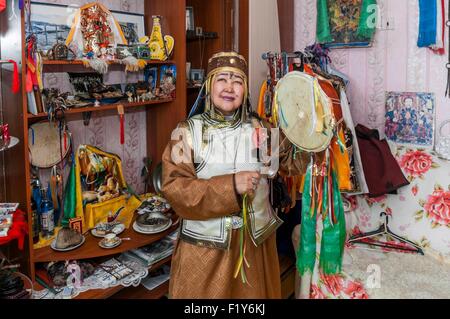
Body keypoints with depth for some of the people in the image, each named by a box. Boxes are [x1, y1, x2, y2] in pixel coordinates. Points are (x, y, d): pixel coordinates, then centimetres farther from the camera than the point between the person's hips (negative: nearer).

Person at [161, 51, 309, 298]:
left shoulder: (259, 128, 1)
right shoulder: (188, 131, -7)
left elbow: (295, 163, -3)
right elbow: (174, 188, -15)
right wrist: (230, 186, -23)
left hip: (256, 243, 3)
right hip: (203, 248, -2)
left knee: (253, 293, 18)